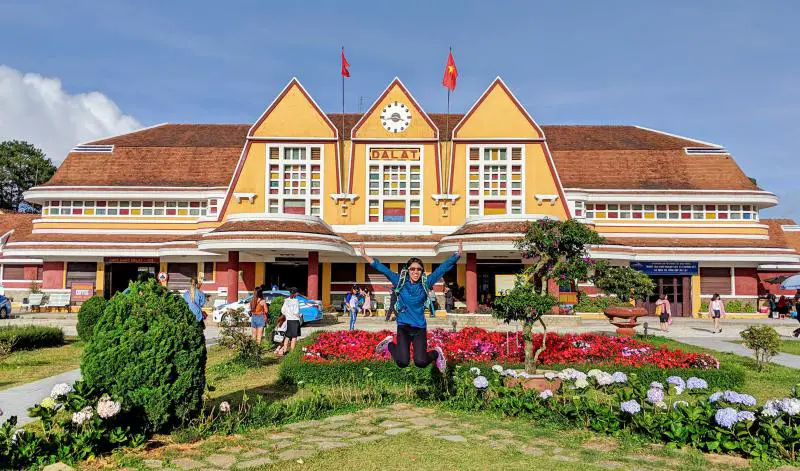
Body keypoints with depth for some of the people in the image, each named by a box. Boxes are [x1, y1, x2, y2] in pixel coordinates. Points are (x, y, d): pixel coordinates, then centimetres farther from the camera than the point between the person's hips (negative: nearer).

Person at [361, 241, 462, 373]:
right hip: (403, 327, 0)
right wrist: (365, 256, -7)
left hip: (420, 329, 0)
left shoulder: (426, 283, -1)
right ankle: (389, 344, 20)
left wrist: (457, 254, -8)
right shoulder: (400, 281, -2)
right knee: (402, 362, -12)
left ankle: (436, 353, 23)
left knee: (421, 362, -12)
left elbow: (443, 268, -2)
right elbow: (382, 269, -3)